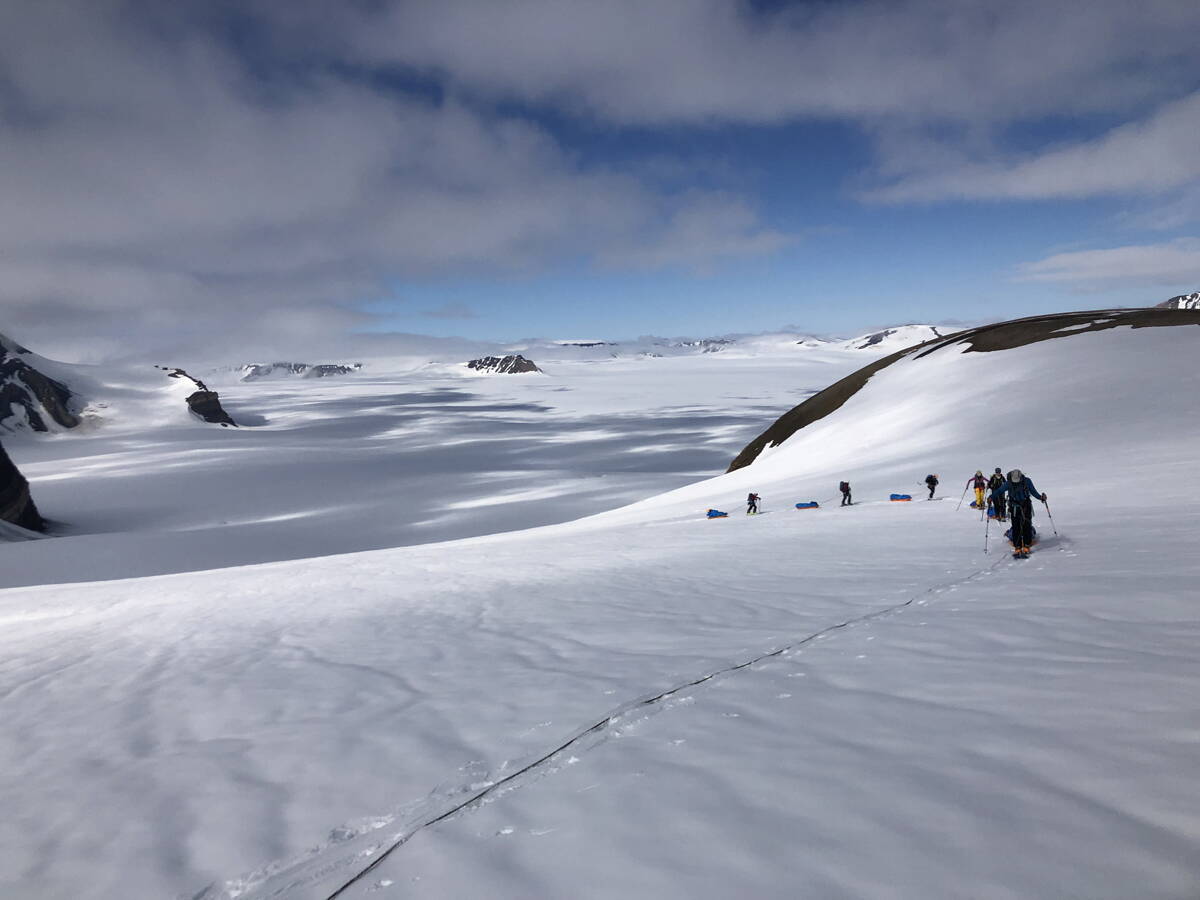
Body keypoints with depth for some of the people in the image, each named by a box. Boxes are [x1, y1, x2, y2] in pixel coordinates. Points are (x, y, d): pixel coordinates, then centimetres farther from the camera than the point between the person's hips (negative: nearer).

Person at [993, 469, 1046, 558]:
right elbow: (999, 491, -2)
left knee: (1027, 527, -4)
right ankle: (1017, 548, 3)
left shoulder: (1027, 481, -8)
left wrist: (1040, 497, -9)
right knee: (1016, 528, -1)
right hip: (1014, 507, 0)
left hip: (1026, 506, 0)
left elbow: (1033, 491, 4)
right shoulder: (1008, 483, -9)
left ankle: (1026, 547, 4)